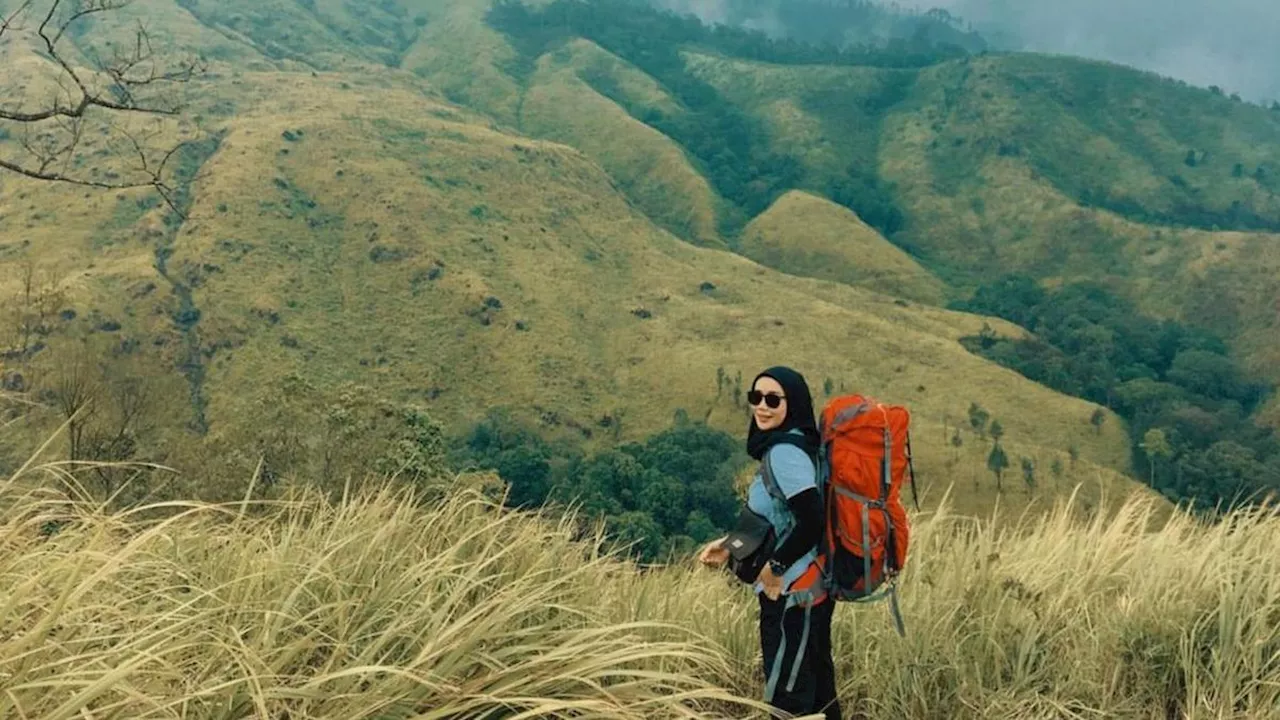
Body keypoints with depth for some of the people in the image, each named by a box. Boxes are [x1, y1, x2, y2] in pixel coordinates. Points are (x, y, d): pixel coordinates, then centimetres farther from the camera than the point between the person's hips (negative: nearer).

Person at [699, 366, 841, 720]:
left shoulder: (784, 450, -19)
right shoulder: (784, 445, 11)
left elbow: (813, 521, -27)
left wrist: (776, 566, -16)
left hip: (793, 592, -10)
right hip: (809, 587, 10)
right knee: (816, 688, 19)